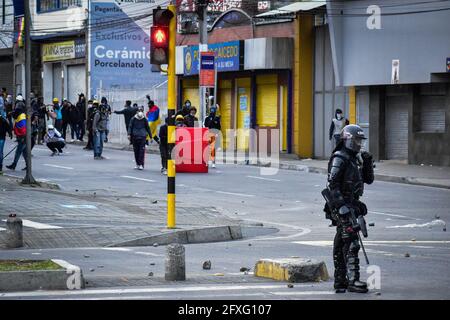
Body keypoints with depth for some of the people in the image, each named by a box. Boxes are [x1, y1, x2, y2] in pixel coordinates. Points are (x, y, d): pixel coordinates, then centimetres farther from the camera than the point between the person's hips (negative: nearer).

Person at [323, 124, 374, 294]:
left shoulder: (355, 159, 16)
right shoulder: (339, 159, -12)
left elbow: (368, 179, 18)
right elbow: (332, 184, -19)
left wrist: (367, 162, 2)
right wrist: (342, 206, -25)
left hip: (352, 205, 10)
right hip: (341, 206, -10)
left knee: (341, 244, 11)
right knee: (351, 242, -16)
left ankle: (340, 281, 15)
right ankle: (353, 280, -20)